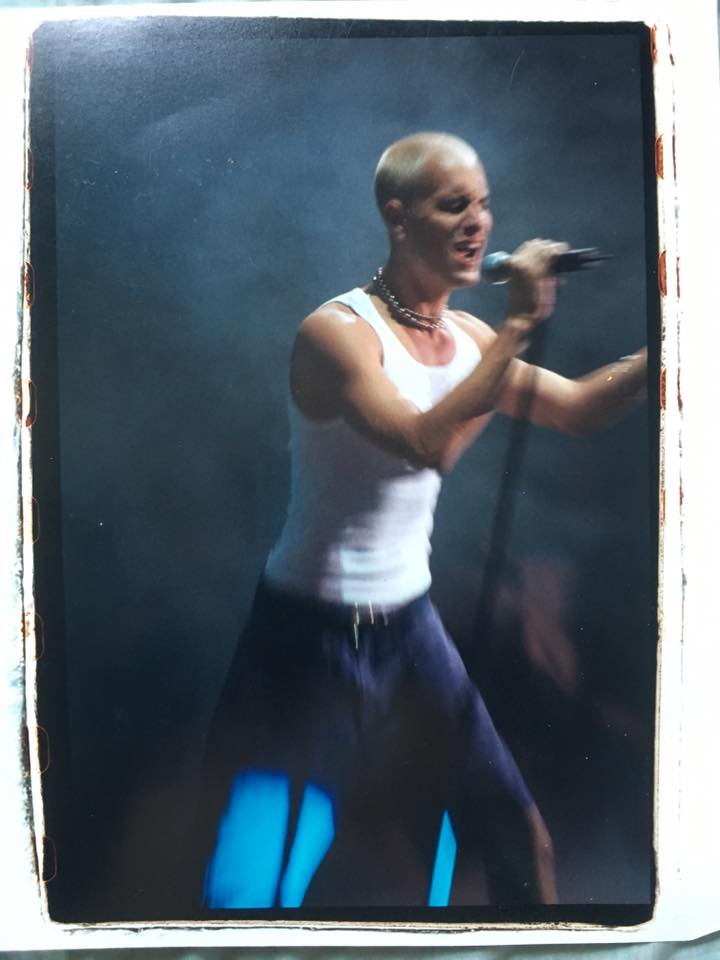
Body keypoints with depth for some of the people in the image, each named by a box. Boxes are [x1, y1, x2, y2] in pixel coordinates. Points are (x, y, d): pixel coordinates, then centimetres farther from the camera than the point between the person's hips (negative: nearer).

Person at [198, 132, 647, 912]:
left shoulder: (465, 337, 4)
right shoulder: (338, 330, -18)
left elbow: (579, 409, 7)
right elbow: (429, 445, -33)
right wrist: (516, 328, -29)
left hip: (411, 626, 7)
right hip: (311, 637, -6)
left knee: (520, 836, 16)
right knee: (253, 887, 0)